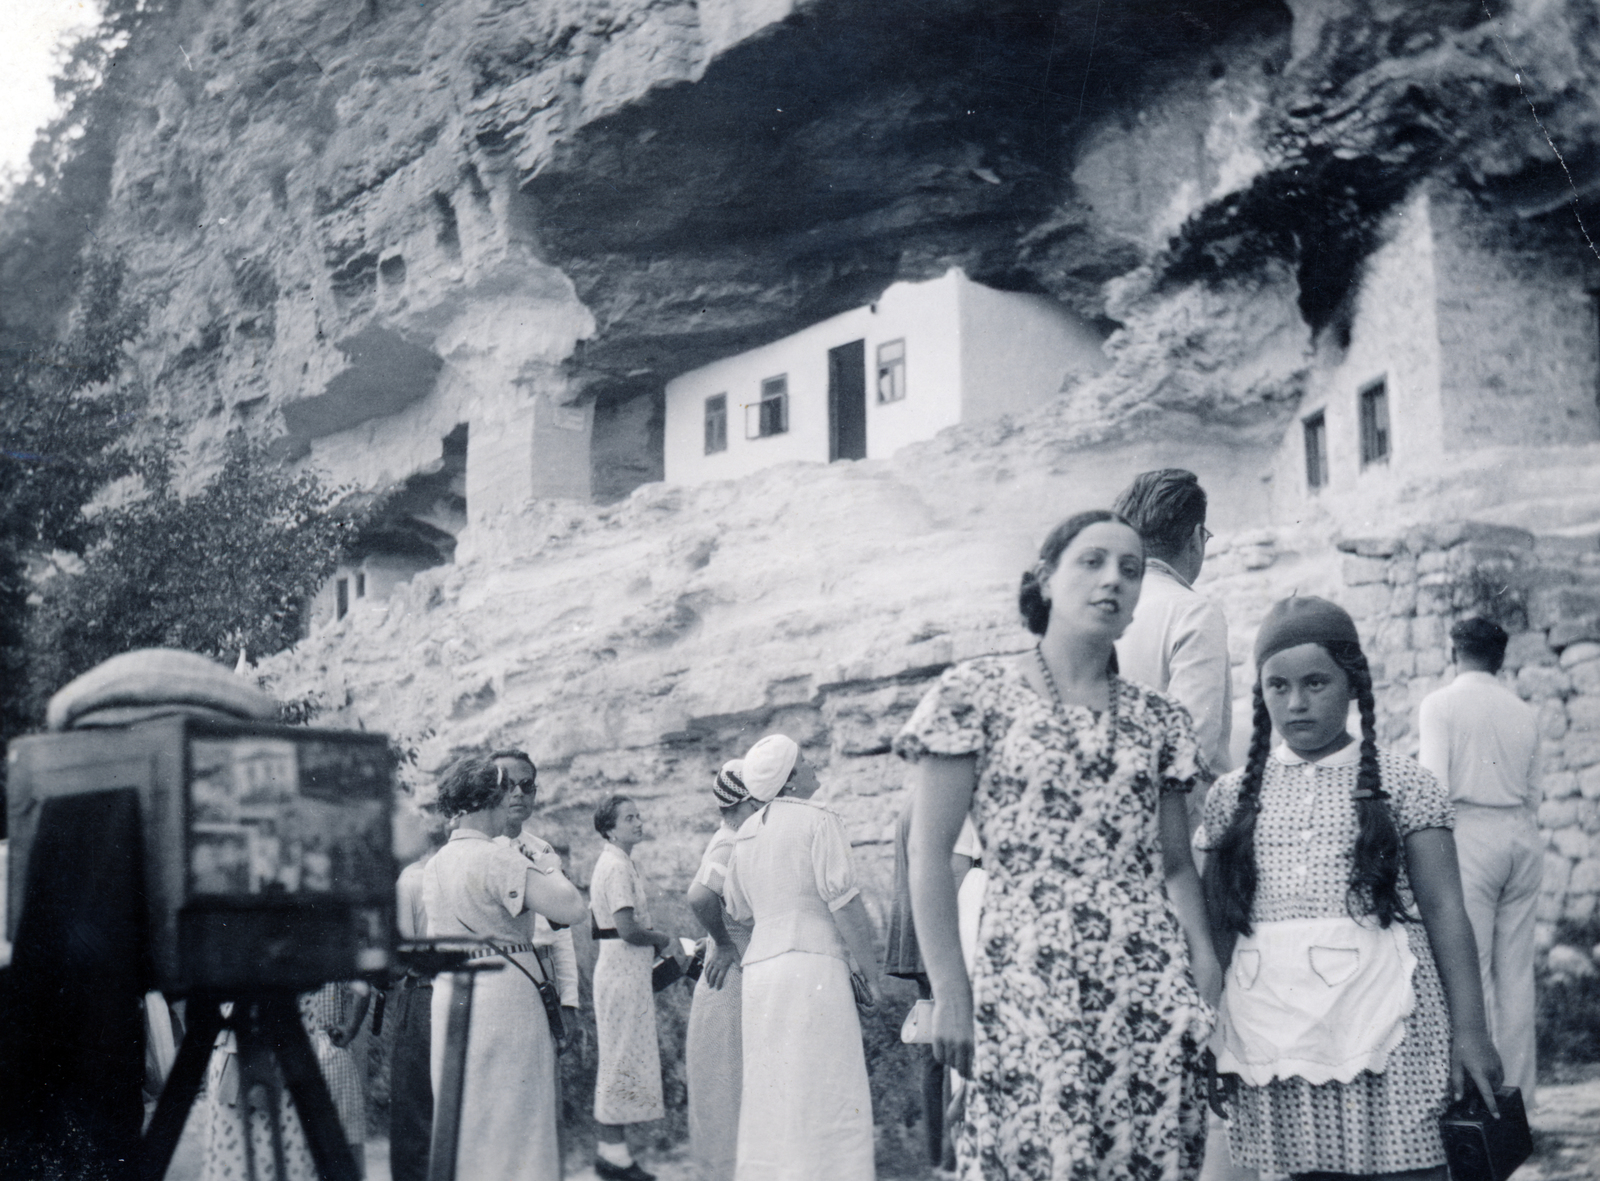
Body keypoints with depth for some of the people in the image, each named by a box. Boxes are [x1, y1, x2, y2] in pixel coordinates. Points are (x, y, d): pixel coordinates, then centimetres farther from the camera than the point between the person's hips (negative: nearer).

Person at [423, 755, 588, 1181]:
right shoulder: (498, 858, -14)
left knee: (467, 1119, 14)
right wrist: (552, 870, -2)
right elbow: (570, 908, -19)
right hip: (505, 992, -8)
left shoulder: (435, 864, 11)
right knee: (512, 1119, -3)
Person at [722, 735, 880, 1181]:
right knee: (824, 1095, -6)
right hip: (812, 962, -7)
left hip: (759, 966, 7)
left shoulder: (747, 831, 15)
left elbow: (737, 908, 20)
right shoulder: (818, 821, -6)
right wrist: (867, 966, -4)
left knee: (769, 1094, 9)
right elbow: (842, 900, -10)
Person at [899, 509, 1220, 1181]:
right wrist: (948, 990, -7)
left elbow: (1176, 864, 13)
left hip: (1153, 994, 4)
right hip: (1026, 991, -4)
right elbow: (930, 851, -2)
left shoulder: (1157, 719, 13)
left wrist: (1206, 979, -1)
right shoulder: (976, 693, 1)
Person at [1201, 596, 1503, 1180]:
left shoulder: (1403, 784, 3)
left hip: (1379, 1016, -2)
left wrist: (1469, 1028, -5)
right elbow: (1217, 921, 11)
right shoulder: (1234, 795, 10)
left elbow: (1444, 910, 0)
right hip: (1274, 1026, 2)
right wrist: (1208, 1034, 7)